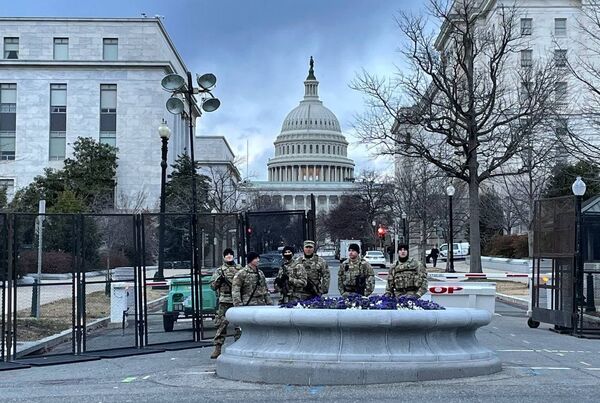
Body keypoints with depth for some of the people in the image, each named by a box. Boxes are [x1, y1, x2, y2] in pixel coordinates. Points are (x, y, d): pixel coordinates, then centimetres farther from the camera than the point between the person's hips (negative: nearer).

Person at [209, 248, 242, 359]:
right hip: (224, 301, -1)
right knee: (221, 324, -3)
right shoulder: (219, 270, 10)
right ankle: (217, 348, 0)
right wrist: (219, 280, -11)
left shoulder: (240, 269, 12)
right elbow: (212, 285, 7)